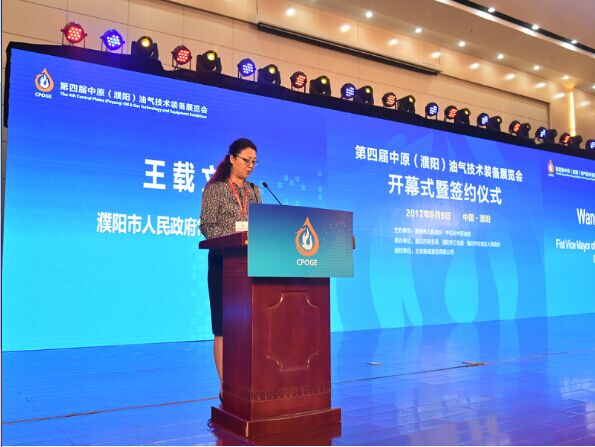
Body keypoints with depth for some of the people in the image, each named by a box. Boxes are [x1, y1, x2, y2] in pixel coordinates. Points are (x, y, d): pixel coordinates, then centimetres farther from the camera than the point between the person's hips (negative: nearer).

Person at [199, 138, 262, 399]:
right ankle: (225, 385, 4)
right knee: (224, 325, -2)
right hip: (224, 263, -5)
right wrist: (234, 238, -22)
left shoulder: (253, 191, 16)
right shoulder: (214, 188, 0)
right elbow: (207, 225, -8)